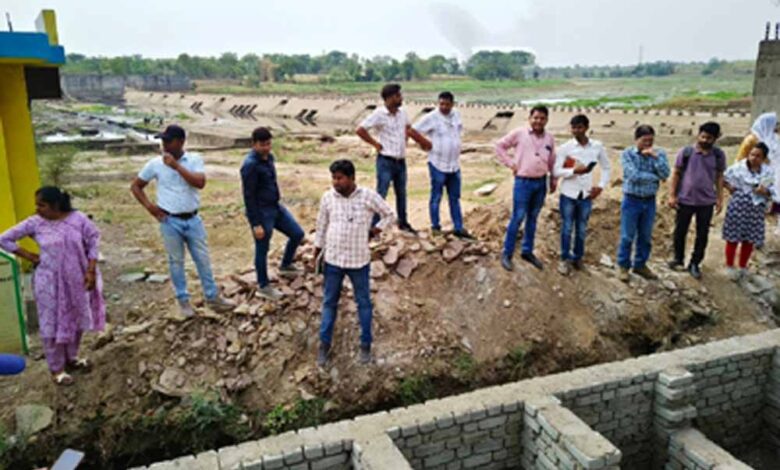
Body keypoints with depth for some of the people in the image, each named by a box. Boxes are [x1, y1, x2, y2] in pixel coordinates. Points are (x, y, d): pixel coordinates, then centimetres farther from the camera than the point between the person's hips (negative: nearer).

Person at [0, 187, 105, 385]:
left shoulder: (78, 218, -9)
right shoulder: (34, 223, -10)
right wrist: (29, 256, -5)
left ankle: (72, 357, 37)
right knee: (53, 324, 5)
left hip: (76, 280, 2)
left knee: (77, 319, 15)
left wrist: (91, 271, -7)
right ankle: (57, 369, 20)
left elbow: (93, 242, -2)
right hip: (49, 282, -2)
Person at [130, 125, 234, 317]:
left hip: (193, 219, 1)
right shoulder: (155, 164, -3)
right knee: (176, 262, 10)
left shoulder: (195, 160, -5)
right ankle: (183, 301, 24)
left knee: (203, 259, 8)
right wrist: (149, 206, -5)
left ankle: (213, 298, 21)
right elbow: (135, 186, 7)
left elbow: (200, 183, -21)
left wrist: (177, 166, -23)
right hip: (170, 221, 0)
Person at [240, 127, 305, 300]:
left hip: (276, 207, 8)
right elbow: (249, 197, -20)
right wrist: (256, 224, -20)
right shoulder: (250, 165, -21)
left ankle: (285, 266, 34)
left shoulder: (269, 157, 5)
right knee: (262, 249, 5)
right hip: (261, 212, -8)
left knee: (297, 234, 11)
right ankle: (264, 287, 22)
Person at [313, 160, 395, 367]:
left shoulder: (369, 197, -11)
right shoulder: (328, 198, -4)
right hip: (332, 259, 2)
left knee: (363, 303, 11)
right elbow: (321, 226, 7)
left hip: (359, 260, -1)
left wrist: (376, 229, -9)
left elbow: (389, 215, 3)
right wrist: (316, 253, 8)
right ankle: (325, 343, 27)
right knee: (329, 302, 13)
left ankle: (365, 344, 27)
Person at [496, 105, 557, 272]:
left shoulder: (549, 138, 7)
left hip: (541, 182, 5)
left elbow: (552, 161, 17)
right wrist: (510, 163, -5)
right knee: (518, 218, -3)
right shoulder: (519, 133, -6)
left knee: (533, 218, 14)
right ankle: (507, 254, 8)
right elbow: (499, 145, 0)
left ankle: (527, 251, 26)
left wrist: (553, 179, 16)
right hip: (523, 182, -5)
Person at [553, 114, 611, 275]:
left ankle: (577, 257, 28)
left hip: (586, 195, 2)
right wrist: (574, 171, -23)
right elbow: (556, 171, -9)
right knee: (567, 228, 5)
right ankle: (565, 259, 17)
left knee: (582, 229, 12)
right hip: (568, 194, -2)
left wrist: (601, 186, 1)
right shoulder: (565, 148, -7)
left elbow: (606, 167, 12)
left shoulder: (598, 147, 0)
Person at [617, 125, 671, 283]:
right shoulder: (627, 154, -9)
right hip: (632, 200, -4)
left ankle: (640, 265, 29)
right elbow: (634, 176, -20)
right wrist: (655, 177, -12)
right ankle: (624, 266, 19)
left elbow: (665, 174, -13)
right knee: (627, 236, 5)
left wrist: (655, 156, -19)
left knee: (646, 236, 13)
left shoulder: (659, 153, 1)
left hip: (650, 201, 4)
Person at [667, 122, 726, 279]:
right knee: (680, 231, 10)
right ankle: (678, 259, 30)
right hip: (685, 200, -1)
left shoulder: (718, 155, -1)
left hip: (707, 202, 1)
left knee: (703, 234, 8)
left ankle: (695, 263, 22)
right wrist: (672, 195, -7)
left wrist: (720, 199, 5)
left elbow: (719, 177, 7)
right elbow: (676, 174, -2)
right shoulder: (685, 152, -7)